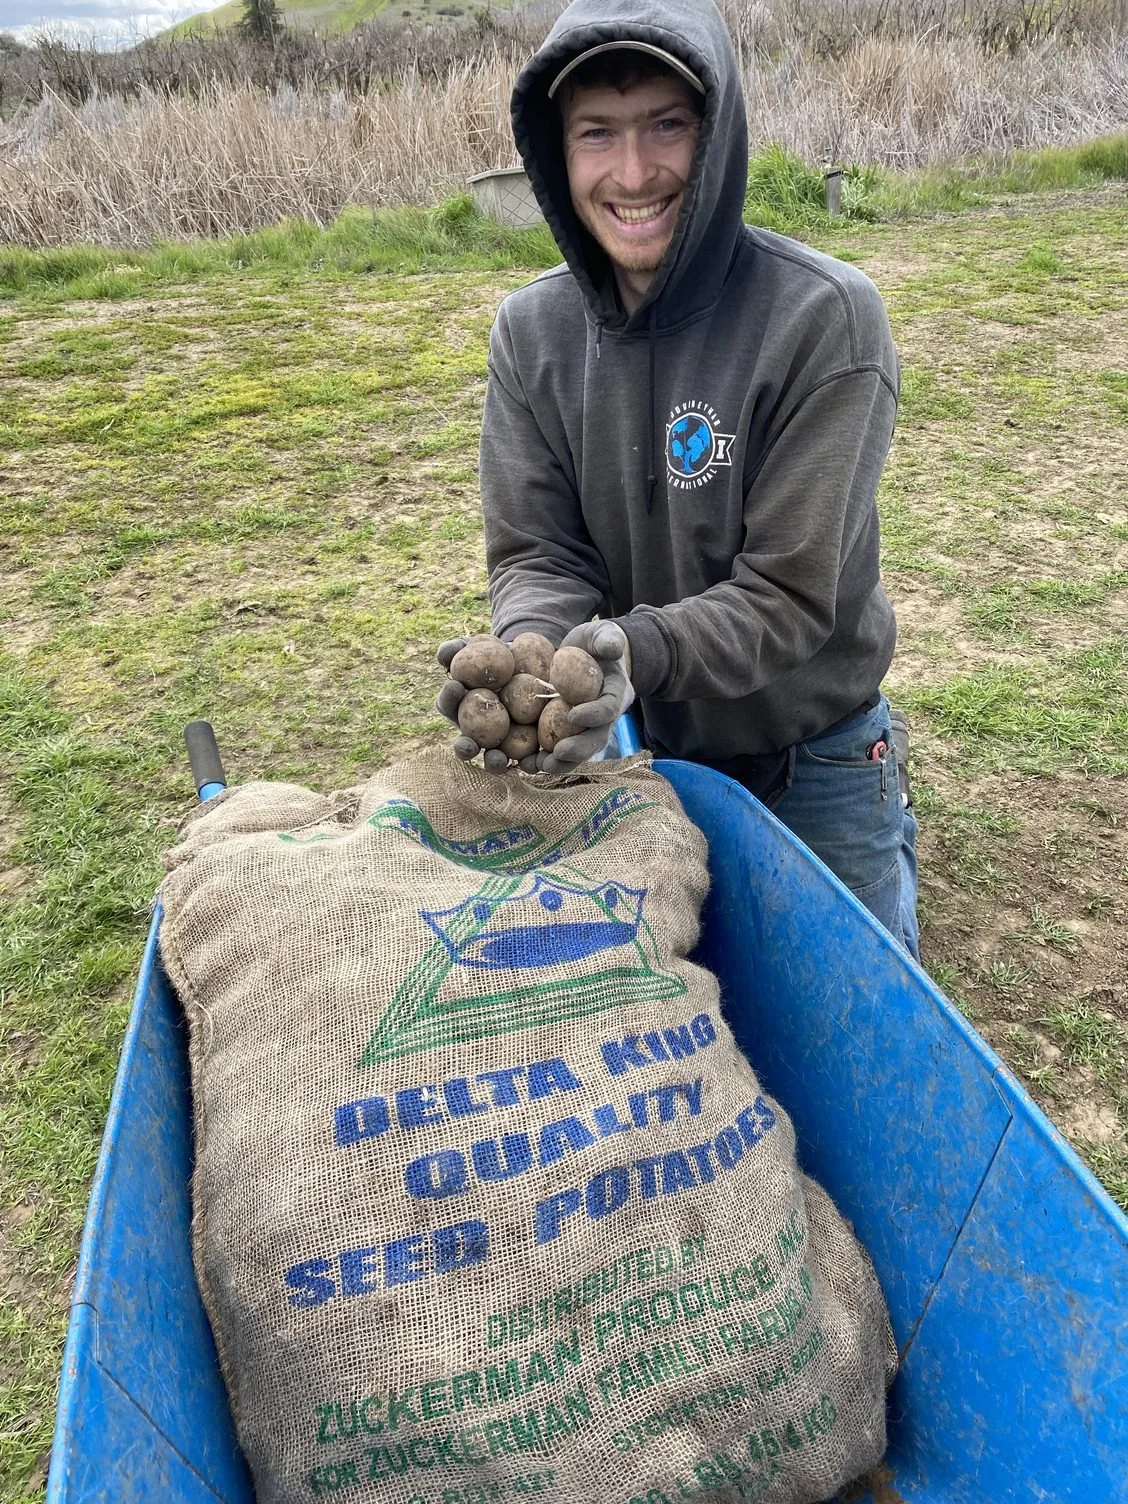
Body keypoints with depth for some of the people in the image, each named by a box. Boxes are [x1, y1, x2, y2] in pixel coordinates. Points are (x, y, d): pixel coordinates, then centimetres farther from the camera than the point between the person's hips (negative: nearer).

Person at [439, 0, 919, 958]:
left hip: (813, 756, -3)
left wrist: (639, 648, -38)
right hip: (652, 745, 4)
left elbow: (789, 590, -21)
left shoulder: (824, 318, -21)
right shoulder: (532, 330, -7)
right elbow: (537, 554, -9)